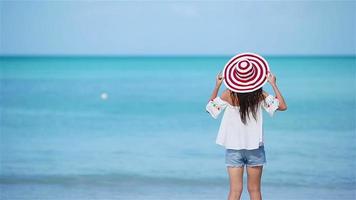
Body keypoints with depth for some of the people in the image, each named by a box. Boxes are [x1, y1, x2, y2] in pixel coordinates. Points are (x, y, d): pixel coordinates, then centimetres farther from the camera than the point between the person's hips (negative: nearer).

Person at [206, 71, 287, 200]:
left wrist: (217, 86, 4)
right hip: (255, 148, 0)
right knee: (254, 190, 12)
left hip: (233, 149, 0)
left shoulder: (229, 94, -9)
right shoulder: (260, 94, -10)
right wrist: (273, 84, -3)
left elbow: (210, 108, 5)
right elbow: (282, 106, -4)